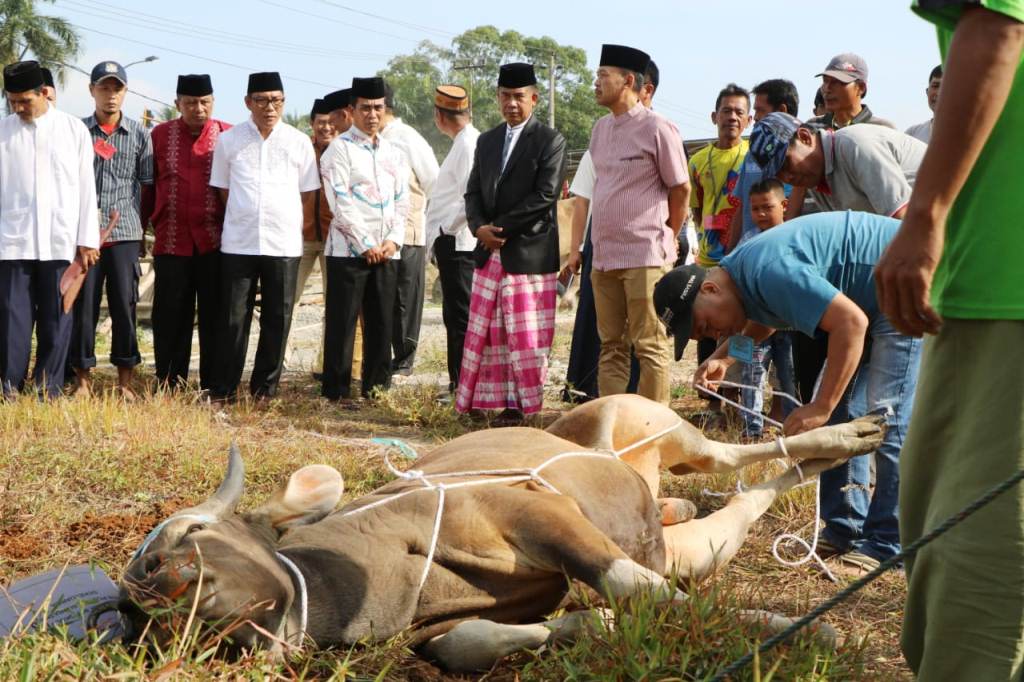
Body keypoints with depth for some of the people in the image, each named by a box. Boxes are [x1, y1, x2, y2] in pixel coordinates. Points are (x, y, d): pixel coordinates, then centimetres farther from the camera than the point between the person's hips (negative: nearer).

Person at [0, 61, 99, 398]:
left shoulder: (74, 130, 4)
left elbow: (86, 187, 5)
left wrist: (87, 239, 2)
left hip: (60, 242, 0)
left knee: (56, 319, 4)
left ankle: (49, 392, 12)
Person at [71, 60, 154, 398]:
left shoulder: (139, 134, 5)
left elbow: (148, 186, 9)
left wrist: (140, 226, 8)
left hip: (124, 233, 0)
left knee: (124, 306, 1)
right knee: (83, 305, 2)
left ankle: (125, 380, 9)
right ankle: (83, 378, 11)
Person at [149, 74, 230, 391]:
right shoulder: (160, 135, 6)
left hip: (215, 242, -1)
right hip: (171, 242, 1)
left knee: (215, 317, 4)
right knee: (171, 317, 6)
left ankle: (213, 385, 12)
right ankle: (169, 385, 15)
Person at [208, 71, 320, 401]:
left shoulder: (299, 142, 4)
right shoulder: (228, 140, 4)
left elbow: (308, 194, 11)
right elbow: (223, 189, 12)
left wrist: (293, 227, 7)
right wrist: (243, 222, 11)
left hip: (284, 245, 0)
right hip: (238, 244, 0)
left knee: (277, 319, 5)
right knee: (233, 318, 2)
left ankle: (265, 387, 15)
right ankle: (225, 387, 10)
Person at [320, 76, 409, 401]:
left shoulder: (394, 152, 15)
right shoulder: (340, 149, -2)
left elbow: (402, 201, 13)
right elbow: (340, 203, -9)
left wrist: (393, 240, -2)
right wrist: (366, 245, -12)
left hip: (387, 251, 5)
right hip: (349, 250, -5)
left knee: (382, 322, 6)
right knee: (342, 322, -3)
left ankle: (376, 386, 14)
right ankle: (336, 391, 2)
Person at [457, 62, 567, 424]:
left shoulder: (550, 141, -4)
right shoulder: (487, 141, 16)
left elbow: (544, 196, -13)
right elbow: (473, 192, 13)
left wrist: (501, 227, -14)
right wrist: (480, 228, -7)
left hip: (529, 253, -6)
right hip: (489, 252, 6)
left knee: (525, 335, -2)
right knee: (487, 331, 8)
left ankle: (521, 405, 5)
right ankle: (489, 398, 15)